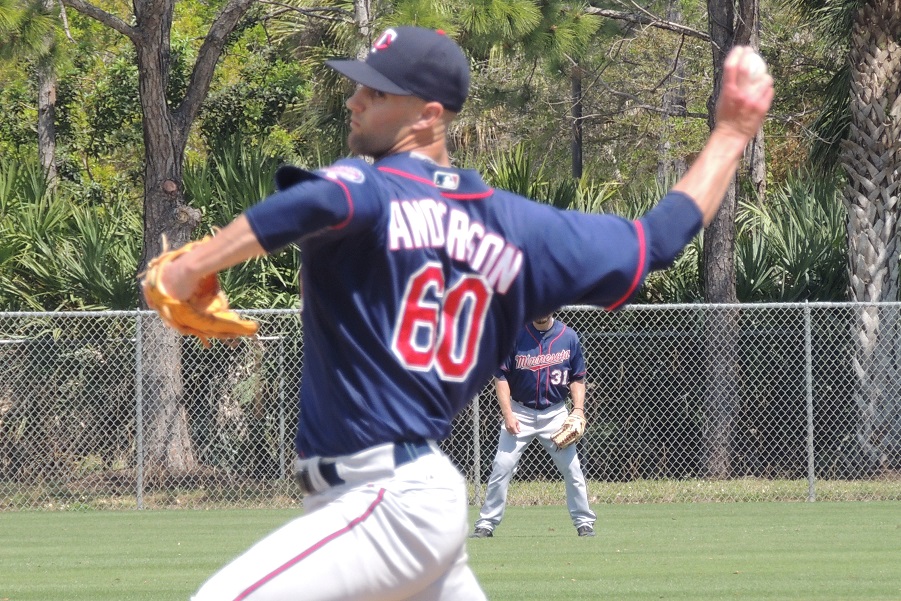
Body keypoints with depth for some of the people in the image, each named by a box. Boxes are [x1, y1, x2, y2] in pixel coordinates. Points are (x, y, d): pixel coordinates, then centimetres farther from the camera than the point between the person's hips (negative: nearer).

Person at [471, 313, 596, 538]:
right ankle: (486, 524, 2)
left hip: (555, 414, 1)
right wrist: (507, 414, -12)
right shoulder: (515, 335, -6)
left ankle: (584, 523, 10)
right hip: (520, 413, -1)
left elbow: (577, 379, 7)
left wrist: (578, 409, -7)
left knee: (572, 469, -2)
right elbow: (501, 377, -4)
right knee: (501, 469, -5)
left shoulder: (568, 337, -1)